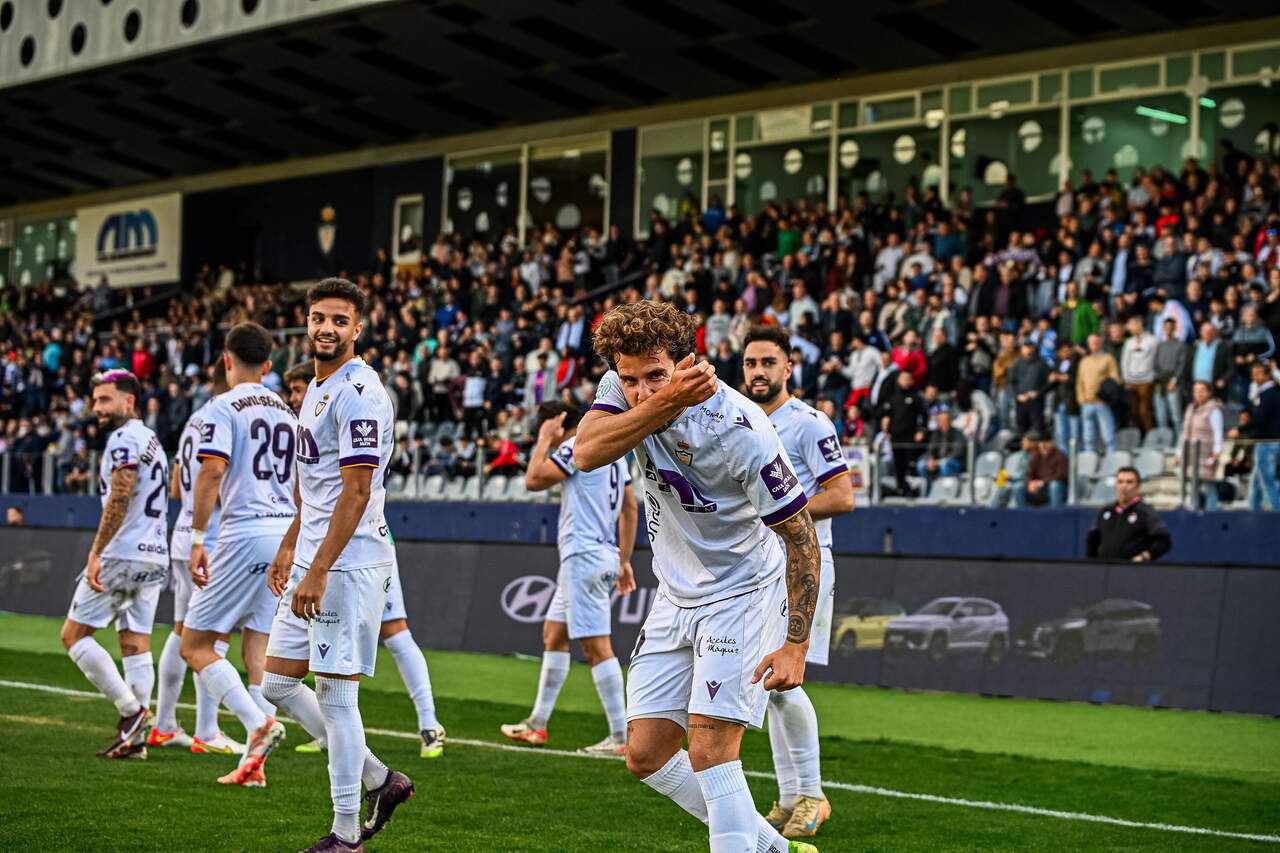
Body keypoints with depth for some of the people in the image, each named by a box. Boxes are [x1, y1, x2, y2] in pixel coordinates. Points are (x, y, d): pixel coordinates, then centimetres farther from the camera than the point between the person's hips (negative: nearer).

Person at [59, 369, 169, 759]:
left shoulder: (124, 438, -10)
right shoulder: (153, 441, 19)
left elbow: (120, 500, -20)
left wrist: (96, 552, -20)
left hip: (123, 553, -9)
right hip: (154, 556, 9)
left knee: (74, 635, -2)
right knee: (136, 644, 8)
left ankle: (131, 709, -8)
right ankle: (136, 737, 5)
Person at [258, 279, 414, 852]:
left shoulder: (358, 392, -14)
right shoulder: (317, 388, 17)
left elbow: (357, 490, -20)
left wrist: (319, 570, -23)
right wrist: (289, 547, 26)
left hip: (348, 562, -10)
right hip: (313, 558, 10)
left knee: (334, 693, -6)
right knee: (278, 685, 12)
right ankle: (380, 780, 21)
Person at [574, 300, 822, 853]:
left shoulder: (741, 430, -26)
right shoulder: (624, 390, -10)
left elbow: (800, 536, -19)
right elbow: (586, 454, -30)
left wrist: (795, 646, -23)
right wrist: (664, 403, -41)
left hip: (743, 594, -6)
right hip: (676, 596, 7)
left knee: (709, 752, -18)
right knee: (645, 756, 5)